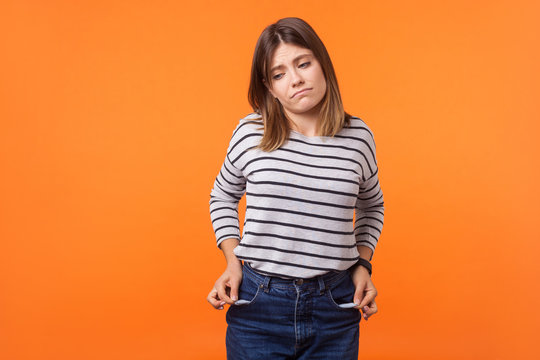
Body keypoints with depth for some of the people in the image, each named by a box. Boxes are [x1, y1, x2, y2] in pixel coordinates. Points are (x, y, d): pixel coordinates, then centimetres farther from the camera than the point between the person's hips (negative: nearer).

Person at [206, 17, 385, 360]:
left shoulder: (358, 136, 0)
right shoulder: (250, 134, -5)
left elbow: (372, 205, 18)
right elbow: (223, 197, 13)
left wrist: (363, 263, 5)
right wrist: (233, 261, 2)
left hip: (334, 311, 1)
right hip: (258, 306, -1)